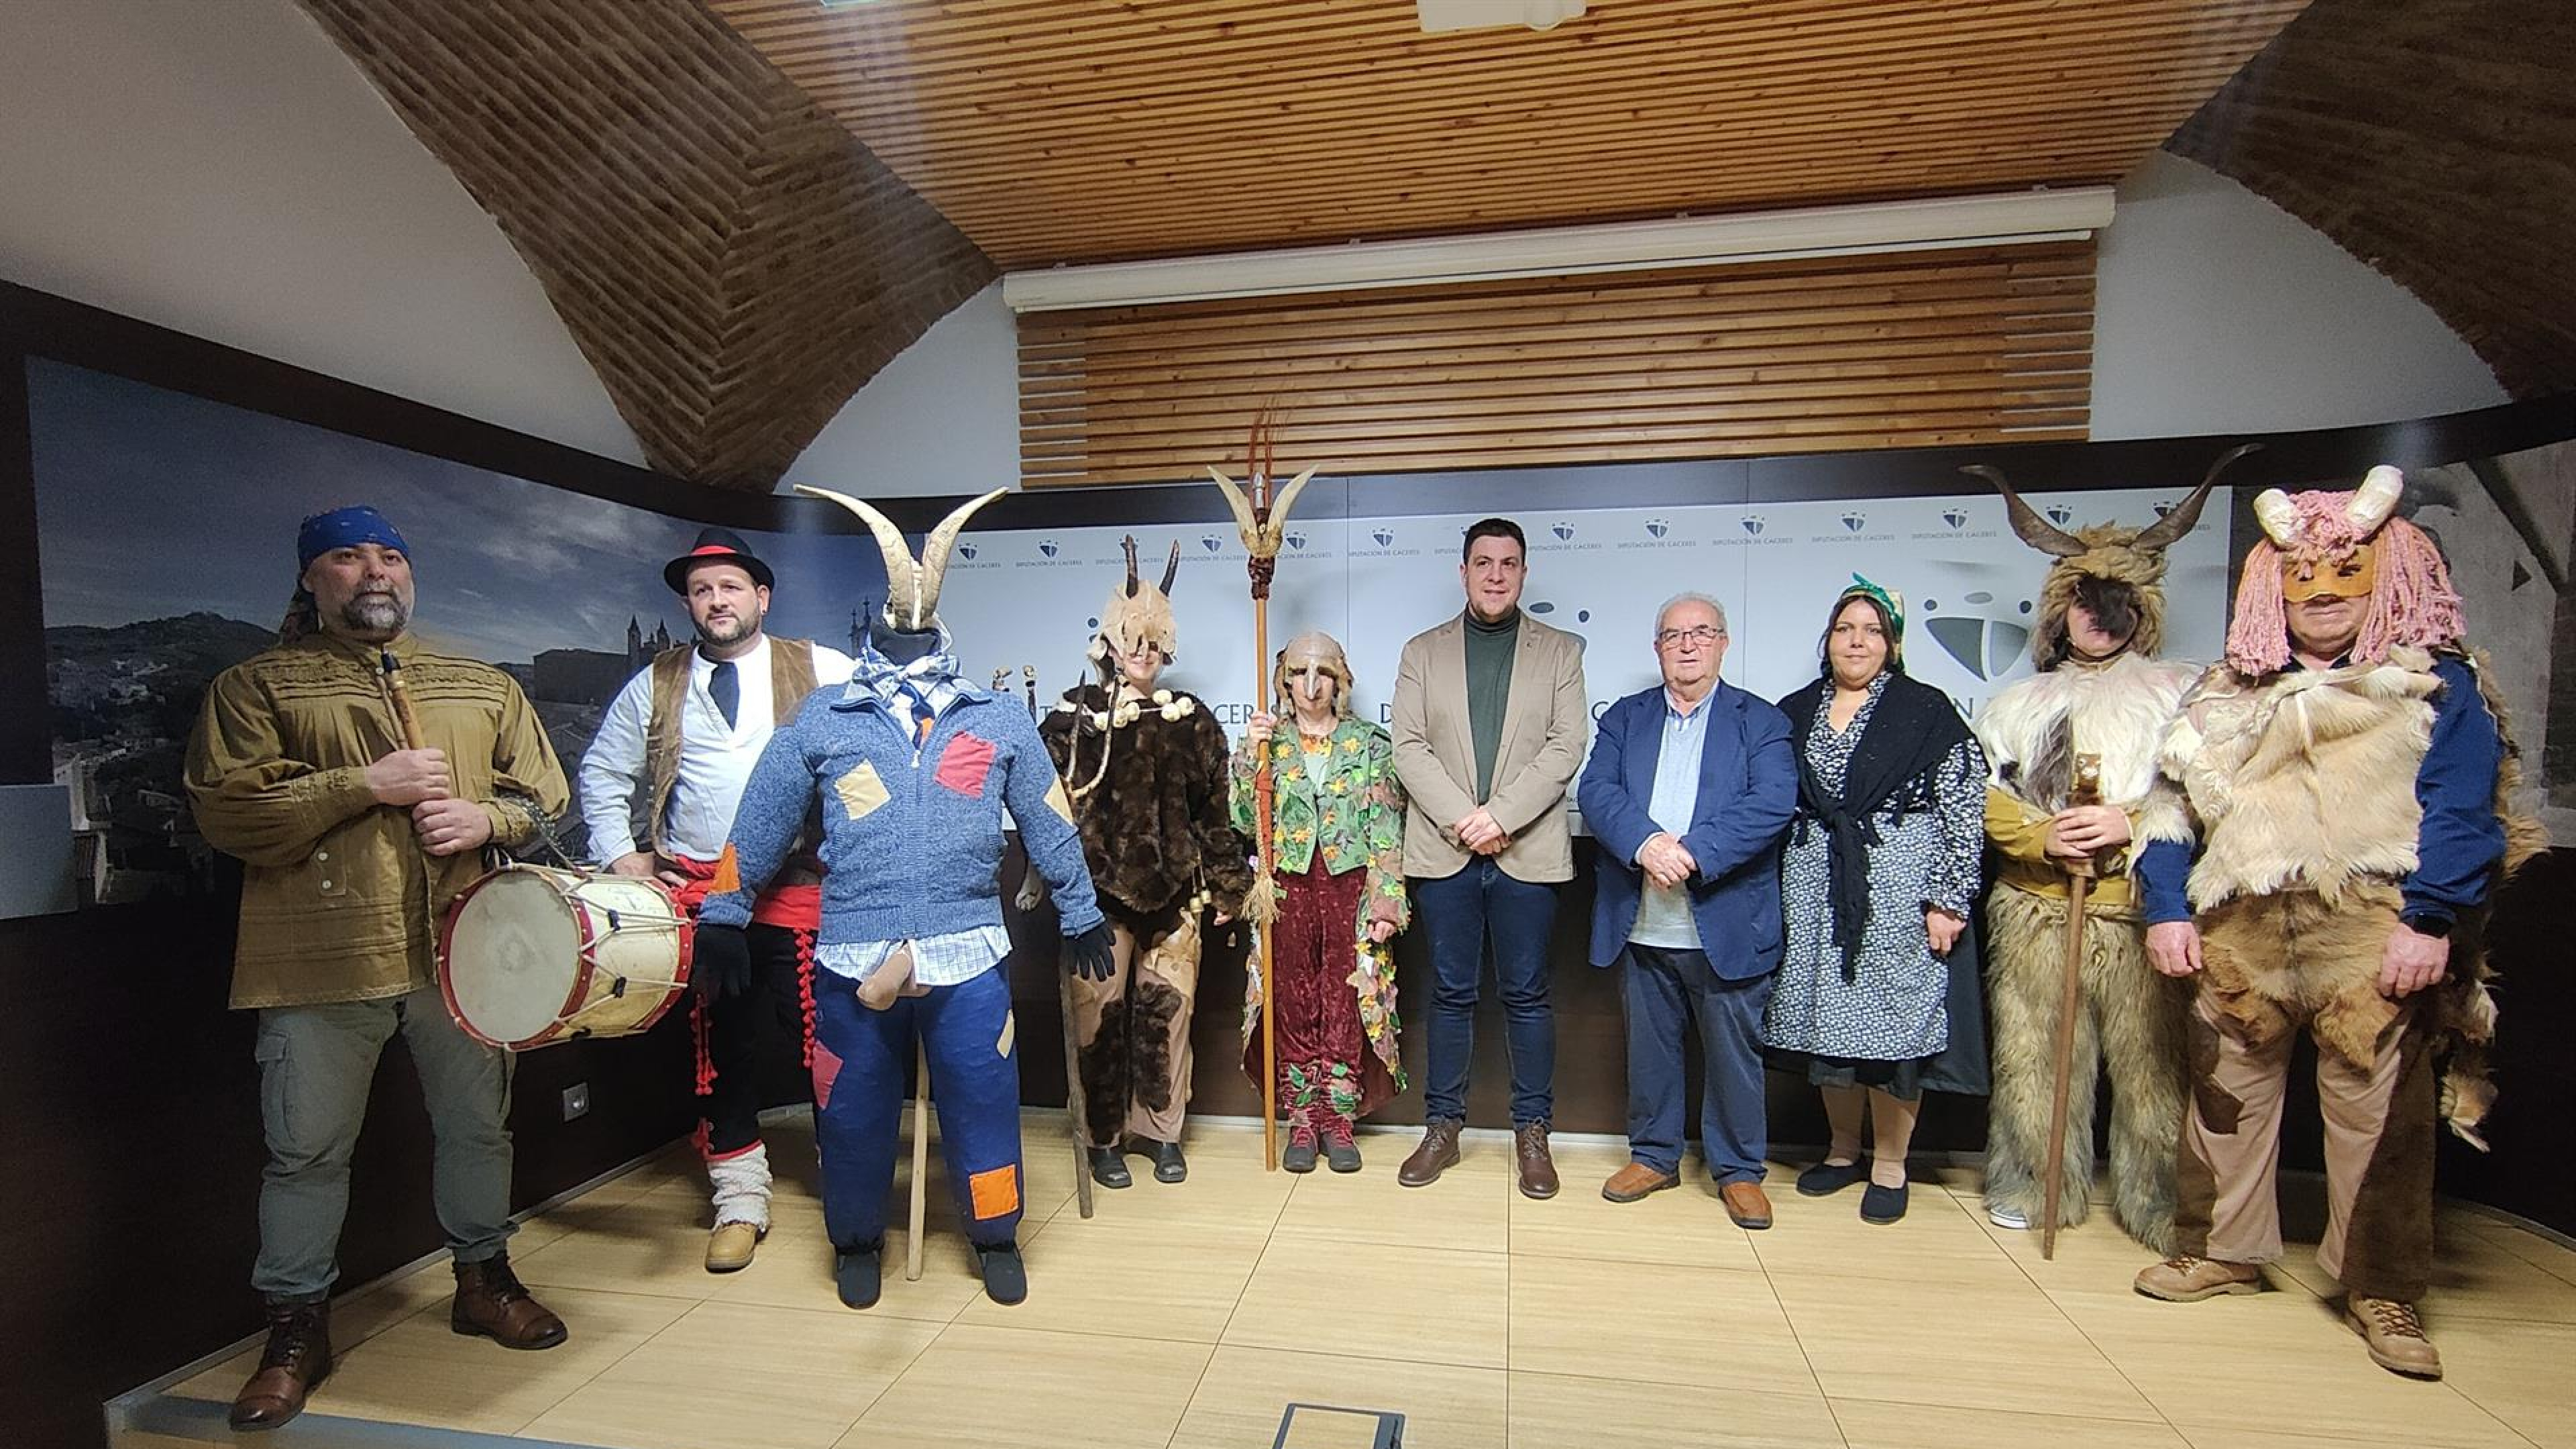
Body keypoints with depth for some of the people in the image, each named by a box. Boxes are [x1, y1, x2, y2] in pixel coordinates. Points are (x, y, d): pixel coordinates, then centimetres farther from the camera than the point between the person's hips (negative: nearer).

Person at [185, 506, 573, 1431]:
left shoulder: (483, 688, 13)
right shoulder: (257, 686, 3)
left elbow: (543, 793, 12)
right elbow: (223, 810, -7)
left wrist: (486, 817, -8)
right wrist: (365, 783, -16)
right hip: (321, 960, -2)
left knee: (478, 1127, 14)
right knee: (308, 1149, 7)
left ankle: (482, 1277, 33)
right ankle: (297, 1329, 26)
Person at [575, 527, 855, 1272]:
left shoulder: (823, 671, 3)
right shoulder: (655, 687, 13)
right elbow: (602, 775, 21)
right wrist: (620, 856, 10)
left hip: (800, 889, -2)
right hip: (698, 891, 3)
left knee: (826, 1032, -4)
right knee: (720, 1042, 9)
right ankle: (739, 1197, 24)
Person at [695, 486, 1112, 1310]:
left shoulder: (998, 722, 7)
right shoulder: (820, 721, 7)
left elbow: (1050, 825, 10)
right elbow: (761, 825, 12)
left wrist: (1080, 915, 12)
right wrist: (724, 914, 15)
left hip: (968, 954, 0)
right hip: (850, 956, 1)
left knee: (983, 1102, 6)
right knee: (854, 1109, 12)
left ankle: (996, 1237, 28)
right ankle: (857, 1242, 36)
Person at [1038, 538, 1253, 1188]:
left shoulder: (1189, 718, 5)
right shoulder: (1073, 717, 0)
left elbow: (1214, 806, 7)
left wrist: (1225, 885, 8)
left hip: (1172, 891, 2)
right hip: (1096, 891, -1)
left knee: (1166, 1011, 7)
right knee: (1100, 1015, 4)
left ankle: (1163, 1133, 24)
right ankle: (1103, 1139, 22)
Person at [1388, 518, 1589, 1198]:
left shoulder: (1561, 651, 8)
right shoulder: (1423, 651, 9)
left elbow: (1565, 748, -3)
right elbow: (1410, 747, 0)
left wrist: (1499, 816, -14)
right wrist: (1462, 820, -12)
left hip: (1528, 851, 0)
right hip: (1444, 850, 1)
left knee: (1527, 994, 7)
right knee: (1451, 993, 9)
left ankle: (1532, 1133, 20)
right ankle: (1443, 1128, 21)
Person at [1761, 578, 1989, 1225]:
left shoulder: (1927, 712, -2)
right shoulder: (1795, 714, 8)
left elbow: (1965, 812, -5)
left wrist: (1949, 902, -10)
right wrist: (1768, 890, 6)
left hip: (1899, 891, -3)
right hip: (1815, 892, 4)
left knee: (1894, 1024, 3)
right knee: (1827, 1022, 11)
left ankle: (1889, 1165, 20)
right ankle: (1844, 1150, 29)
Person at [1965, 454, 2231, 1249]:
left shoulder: (2179, 690, 7)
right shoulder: (2019, 700, 15)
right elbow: (1984, 794, 8)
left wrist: (2134, 826, -16)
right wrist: (2041, 836, -8)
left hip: (2143, 906, -2)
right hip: (2036, 907, 2)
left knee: (2149, 1059, -2)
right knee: (2034, 1052, 6)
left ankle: (2160, 1203, 12)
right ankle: (2037, 1185, 18)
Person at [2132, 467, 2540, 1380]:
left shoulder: (2438, 687, 6)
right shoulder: (2226, 694, 14)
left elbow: (2462, 810, -4)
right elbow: (2177, 800, 11)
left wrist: (2431, 920, -15)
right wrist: (2168, 908, 2)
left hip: (2374, 935, -3)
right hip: (2238, 933, 3)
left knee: (2379, 1112, 1)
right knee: (2223, 1090, 11)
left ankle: (2384, 1292, 19)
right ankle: (2221, 1250, 27)